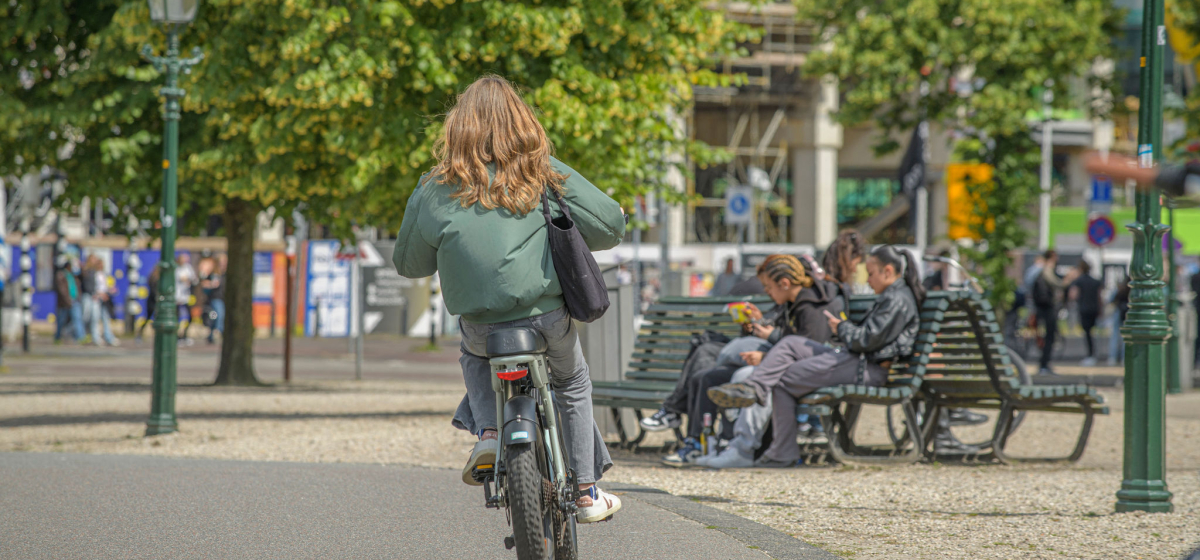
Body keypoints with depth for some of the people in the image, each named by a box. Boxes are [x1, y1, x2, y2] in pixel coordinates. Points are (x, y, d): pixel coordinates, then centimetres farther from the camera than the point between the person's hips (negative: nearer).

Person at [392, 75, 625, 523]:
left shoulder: (436, 191, -3)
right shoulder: (545, 175, -3)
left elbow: (408, 263, 7)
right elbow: (610, 224, -6)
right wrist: (572, 234, 16)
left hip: (481, 325, 0)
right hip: (549, 316, 0)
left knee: (474, 354, 36)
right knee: (572, 382, 29)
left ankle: (487, 430, 11)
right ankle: (586, 493, 31)